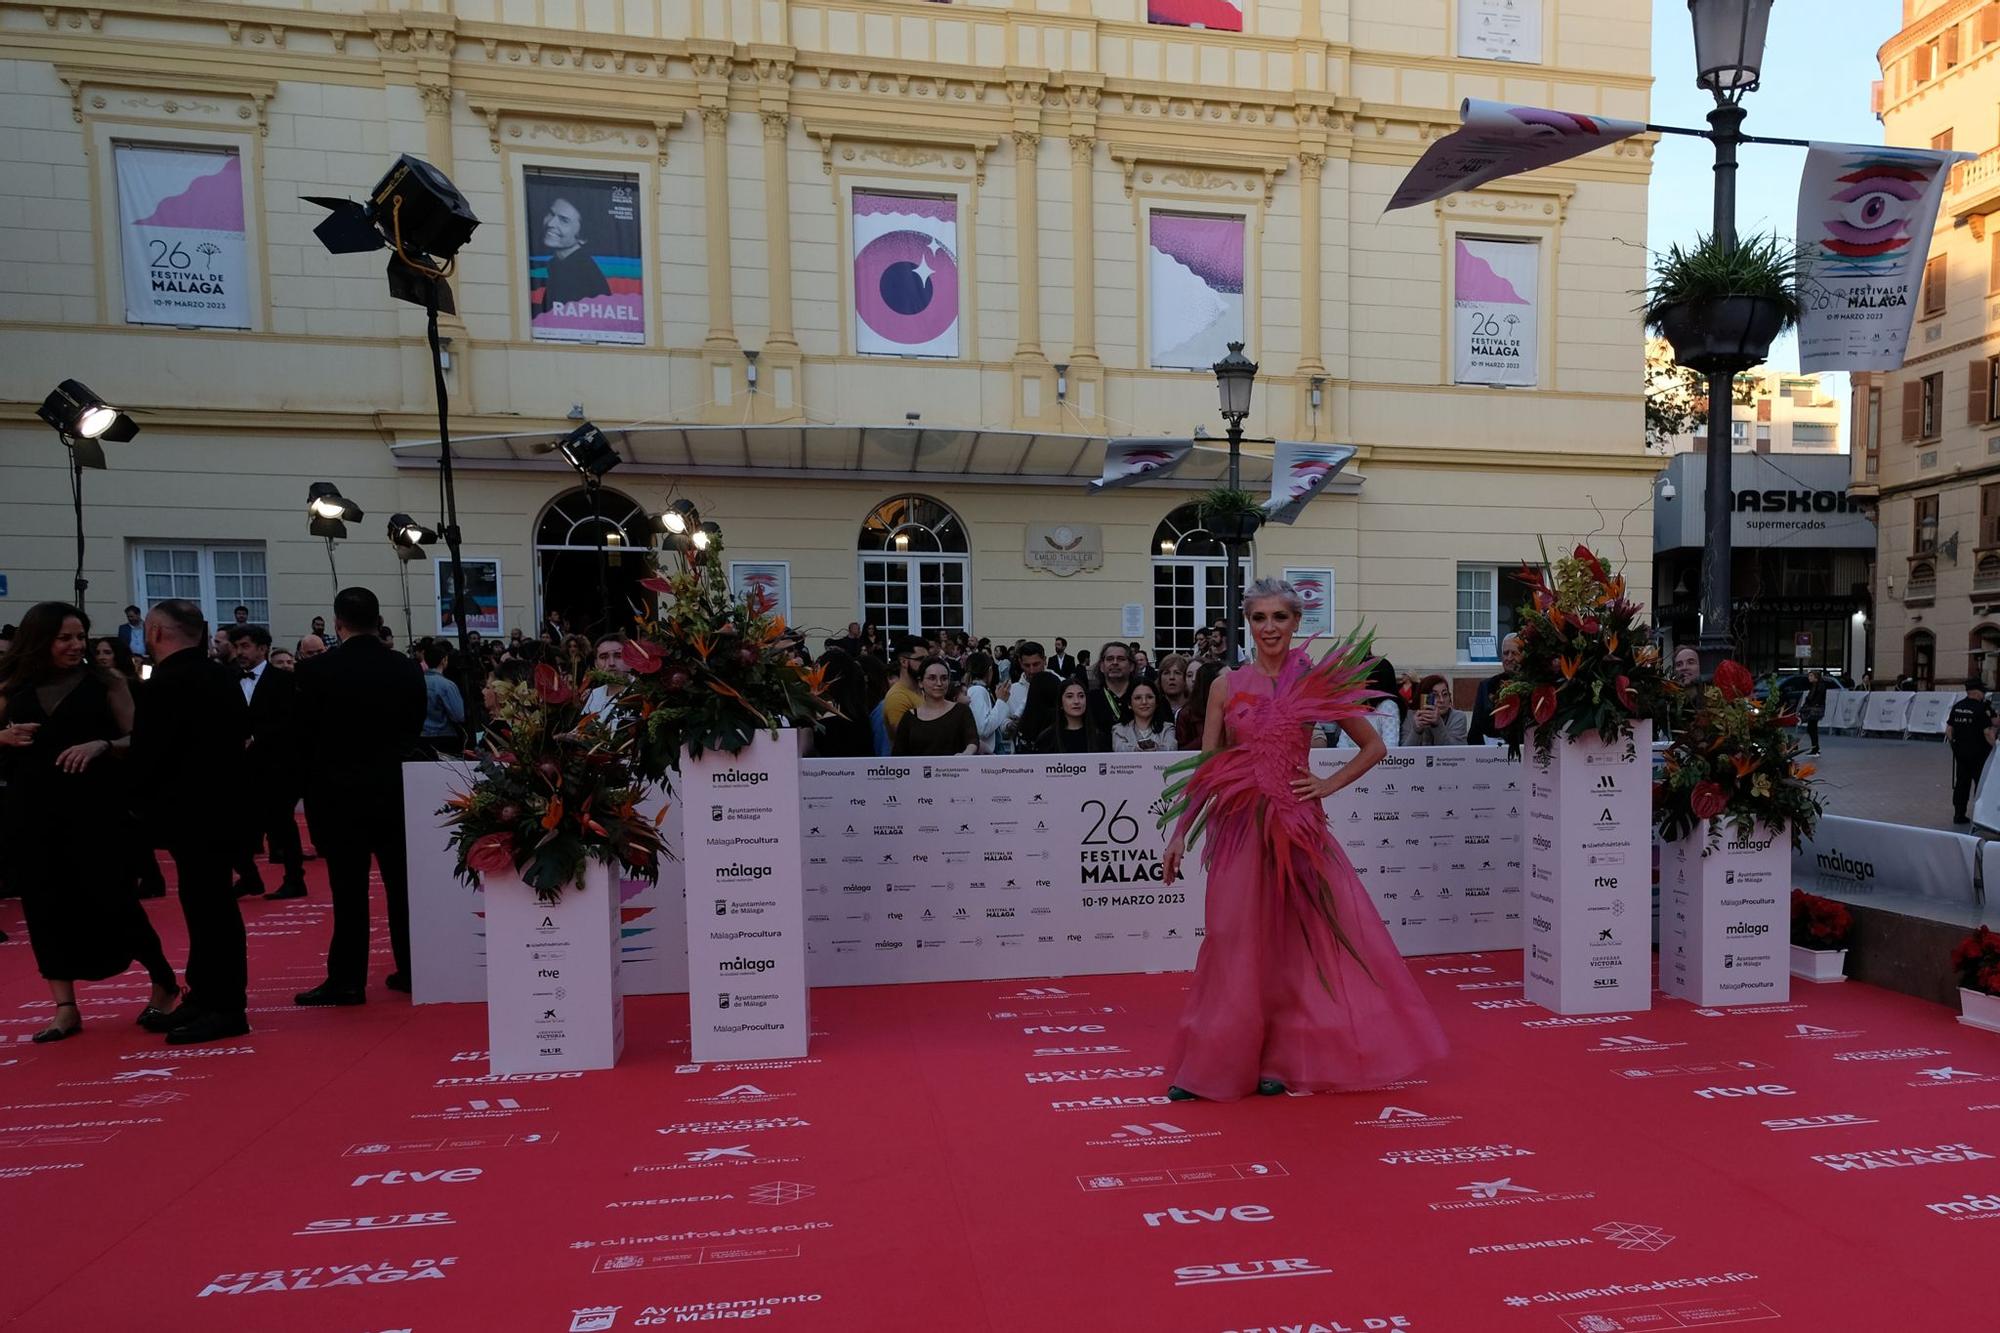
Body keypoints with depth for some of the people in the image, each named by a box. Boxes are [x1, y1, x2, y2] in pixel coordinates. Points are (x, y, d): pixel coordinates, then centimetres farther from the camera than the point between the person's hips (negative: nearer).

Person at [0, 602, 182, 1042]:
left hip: (95, 811, -3)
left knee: (112, 901, -2)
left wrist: (101, 745, -22)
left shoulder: (105, 683, 0)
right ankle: (66, 1008, 16)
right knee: (46, 908, 6)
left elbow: (136, 740, -4)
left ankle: (164, 983, 17)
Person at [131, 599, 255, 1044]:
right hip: (223, 804, 9)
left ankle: (225, 1008, 5)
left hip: (194, 813, -9)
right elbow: (240, 733, 14)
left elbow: (146, 755, -15)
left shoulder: (166, 684, -17)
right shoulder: (222, 677, 9)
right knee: (208, 903, 15)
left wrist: (145, 805, 1)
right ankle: (203, 998, 25)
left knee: (208, 906, -3)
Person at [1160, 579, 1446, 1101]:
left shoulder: (1316, 682, 0)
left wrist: (1327, 785, -3)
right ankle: (1210, 1064, 20)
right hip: (1239, 827, 1)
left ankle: (1281, 1059, 23)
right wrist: (1179, 833, 1)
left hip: (1295, 825, 0)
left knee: (1306, 941, 4)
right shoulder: (1227, 686, 3)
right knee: (1238, 944, 6)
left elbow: (1374, 746, 8)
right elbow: (1206, 768, 4)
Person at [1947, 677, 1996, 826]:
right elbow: (1987, 731, -18)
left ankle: (1959, 814, 13)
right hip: (1978, 752, -5)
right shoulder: (1981, 708, -15)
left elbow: (1948, 730, 6)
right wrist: (1993, 746, -6)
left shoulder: (1956, 707, 3)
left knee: (1961, 782, 11)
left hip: (1960, 751, 5)